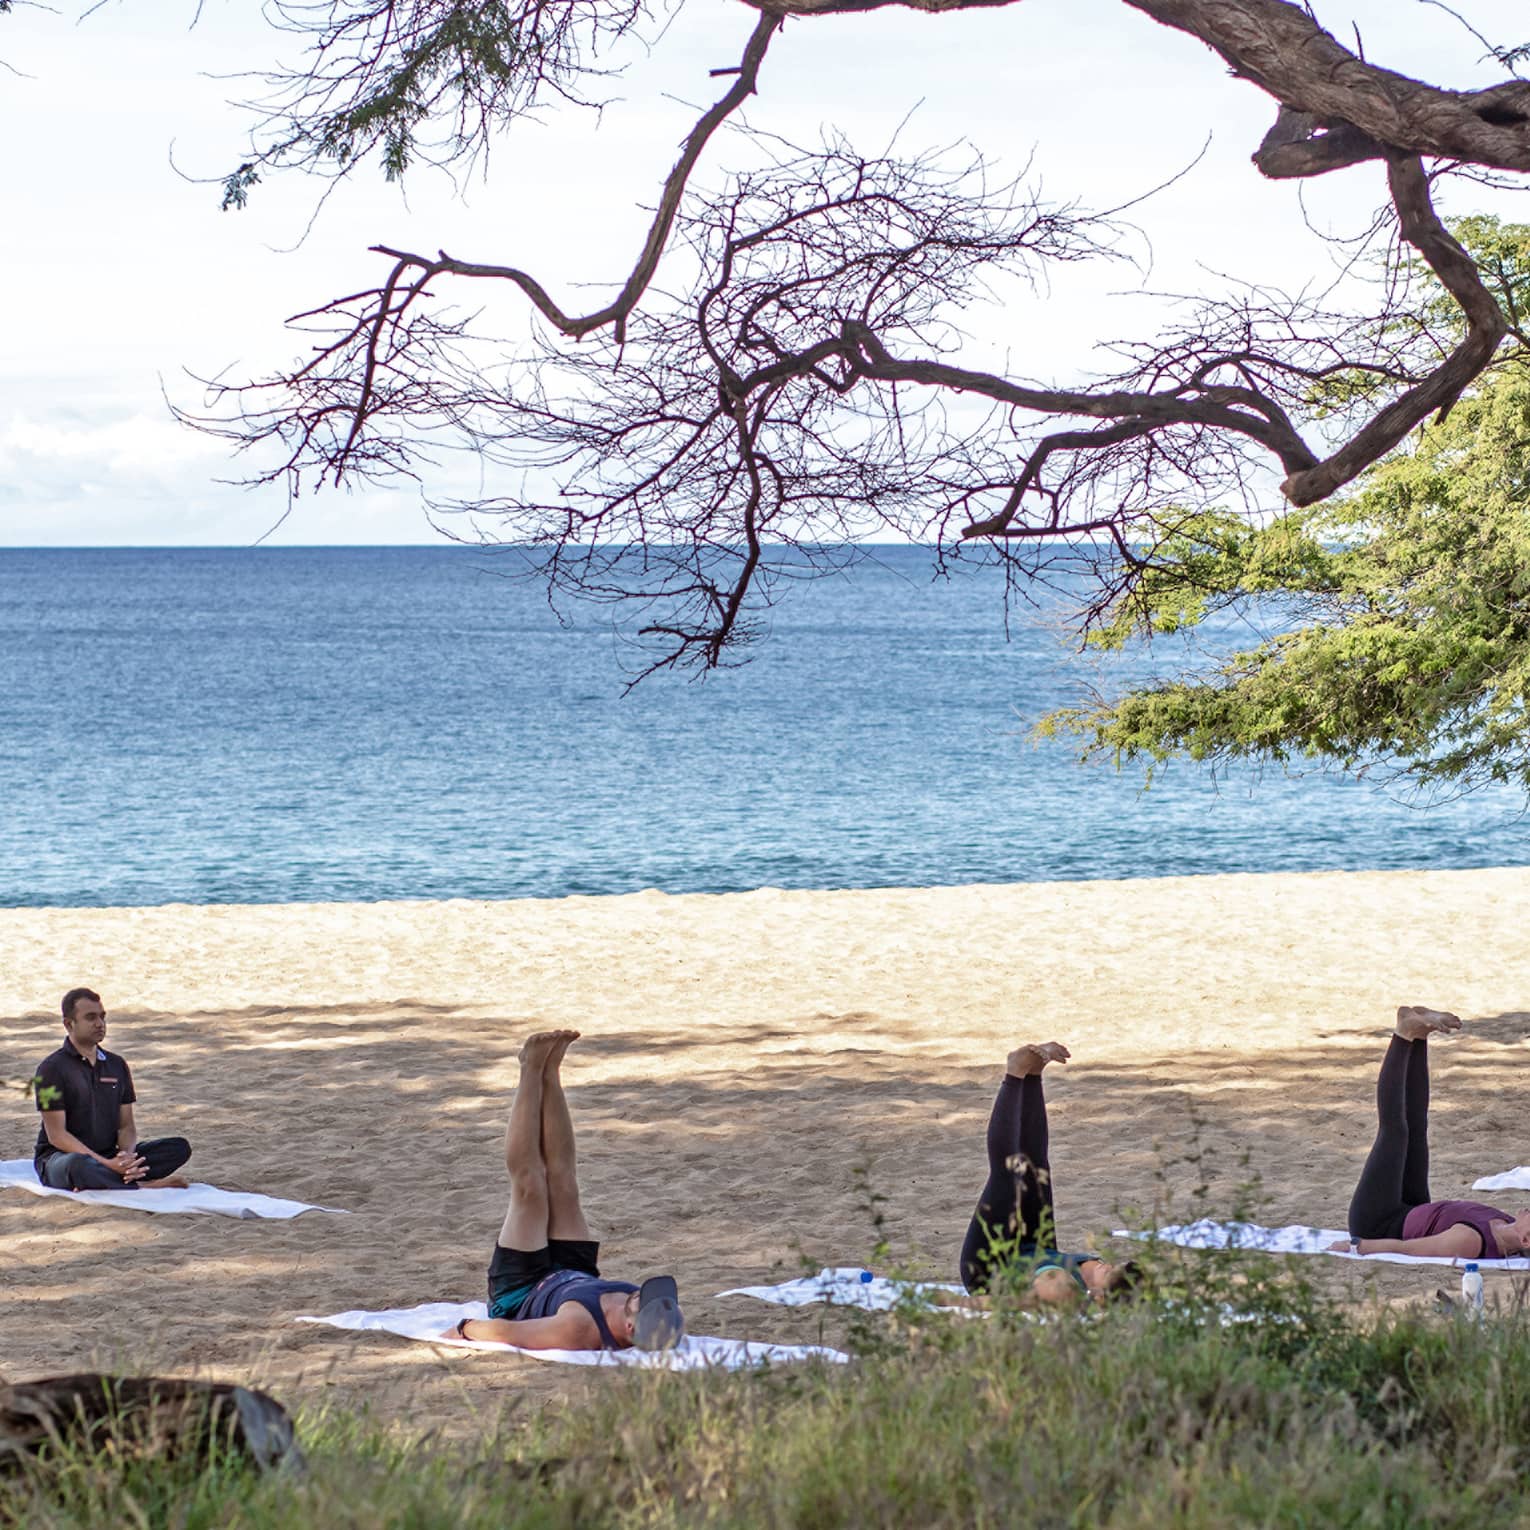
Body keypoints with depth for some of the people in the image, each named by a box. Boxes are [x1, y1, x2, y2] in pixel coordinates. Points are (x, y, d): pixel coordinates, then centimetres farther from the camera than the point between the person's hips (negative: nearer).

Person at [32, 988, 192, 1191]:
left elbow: (127, 1126, 11)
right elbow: (56, 1135, -13)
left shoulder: (117, 1065, 13)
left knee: (180, 1147, -13)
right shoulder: (52, 1068, -7)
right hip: (59, 1157, -6)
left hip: (109, 1157, 6)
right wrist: (106, 1164, -23)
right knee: (78, 1166, -43)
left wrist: (127, 1156, -15)